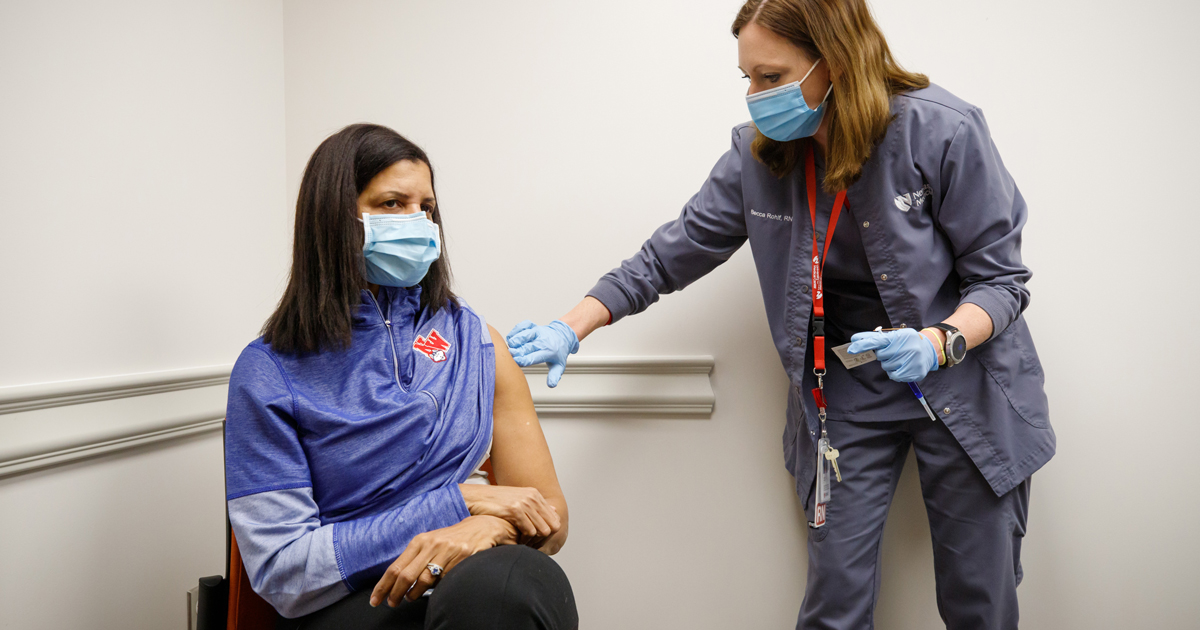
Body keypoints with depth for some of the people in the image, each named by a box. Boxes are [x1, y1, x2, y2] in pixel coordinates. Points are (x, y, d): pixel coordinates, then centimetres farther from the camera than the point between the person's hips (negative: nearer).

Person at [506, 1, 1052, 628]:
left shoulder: (942, 131, -18)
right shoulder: (758, 152, -6)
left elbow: (999, 277, -10)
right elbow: (674, 253, 0)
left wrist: (939, 342, -30)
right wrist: (571, 328, -7)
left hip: (965, 383, -2)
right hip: (847, 391, 2)